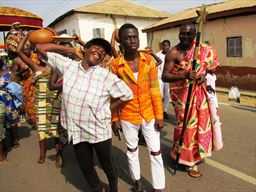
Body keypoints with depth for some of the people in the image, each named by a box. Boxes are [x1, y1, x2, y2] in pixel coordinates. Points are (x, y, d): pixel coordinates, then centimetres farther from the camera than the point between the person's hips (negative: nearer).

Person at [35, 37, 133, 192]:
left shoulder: (106, 75, -15)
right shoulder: (68, 65, -4)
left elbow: (127, 94, -6)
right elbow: (41, 48, 3)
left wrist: (108, 109, -3)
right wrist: (71, 50, -3)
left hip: (100, 131, -3)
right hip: (77, 131, 3)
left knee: (108, 166, 18)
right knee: (86, 168, 21)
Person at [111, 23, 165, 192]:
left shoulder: (149, 60, -6)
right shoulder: (115, 64, -10)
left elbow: (155, 89, -4)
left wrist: (159, 116, -4)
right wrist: (115, 118, 0)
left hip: (149, 114, 1)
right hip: (127, 116, 0)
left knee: (155, 152, 8)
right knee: (132, 150, 18)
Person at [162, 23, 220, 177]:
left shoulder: (202, 50, 3)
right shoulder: (174, 53, -15)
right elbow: (164, 76, -19)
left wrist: (203, 75, -5)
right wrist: (184, 75, -33)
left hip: (199, 92, 6)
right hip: (183, 93, -6)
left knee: (201, 122, 15)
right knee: (188, 125, 0)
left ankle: (196, 154, 39)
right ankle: (189, 161, 19)